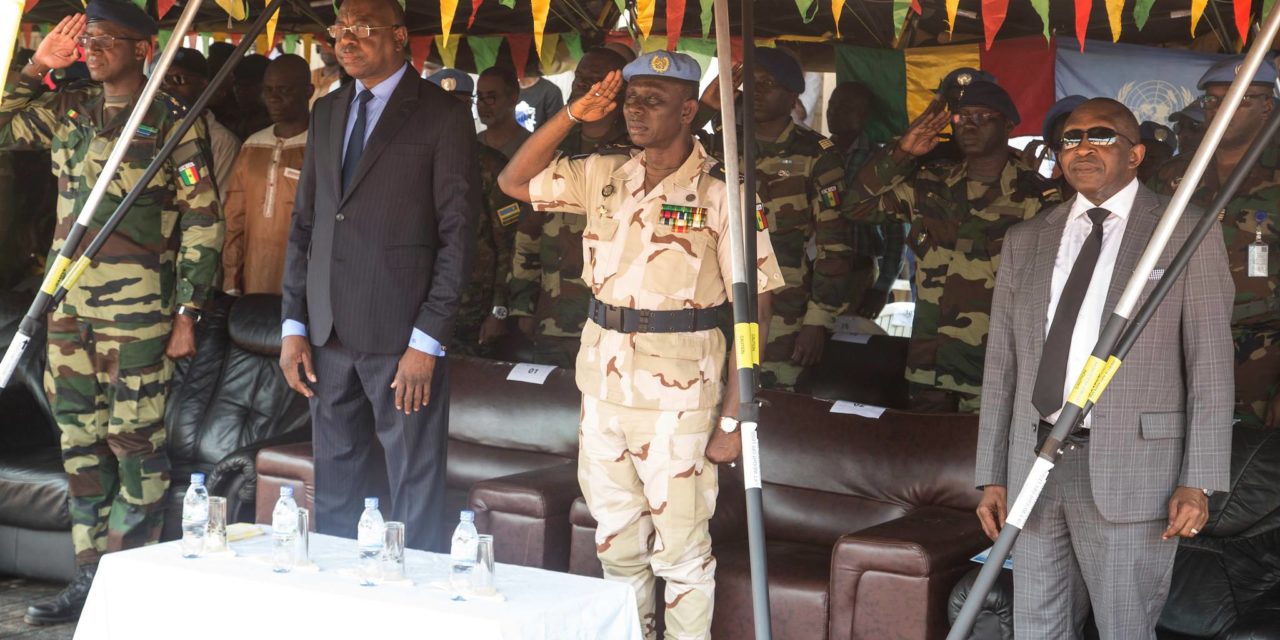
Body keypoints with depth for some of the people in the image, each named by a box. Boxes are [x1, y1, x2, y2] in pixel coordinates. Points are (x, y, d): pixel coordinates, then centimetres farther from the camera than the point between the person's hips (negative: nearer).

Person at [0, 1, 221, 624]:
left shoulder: (171, 121, -5)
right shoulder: (67, 109, 11)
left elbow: (203, 220, -5)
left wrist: (187, 312, -9)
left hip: (137, 307, -6)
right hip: (69, 303, 6)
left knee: (135, 441, -3)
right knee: (80, 440, 9)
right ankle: (89, 578, 18)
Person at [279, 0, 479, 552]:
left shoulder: (442, 116, -4)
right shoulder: (327, 112, 15)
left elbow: (457, 233, -8)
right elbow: (304, 222, 16)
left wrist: (428, 340, -13)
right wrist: (294, 324, 8)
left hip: (401, 337, -6)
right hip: (327, 333, 6)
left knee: (414, 490, 0)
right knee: (335, 483, 12)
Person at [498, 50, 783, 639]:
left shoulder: (721, 193, -9)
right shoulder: (604, 175, 7)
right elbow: (514, 181, 11)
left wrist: (733, 418, -14)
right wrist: (573, 115, -1)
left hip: (678, 394, -5)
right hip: (603, 385, 5)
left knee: (681, 551, 2)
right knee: (617, 544, 16)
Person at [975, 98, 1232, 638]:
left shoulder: (1185, 234, 1)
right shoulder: (1025, 242, 14)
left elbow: (1211, 365, -2)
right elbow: (1002, 364, 13)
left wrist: (1198, 482, -9)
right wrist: (991, 475, 8)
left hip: (1130, 467, -4)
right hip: (1034, 464, 4)